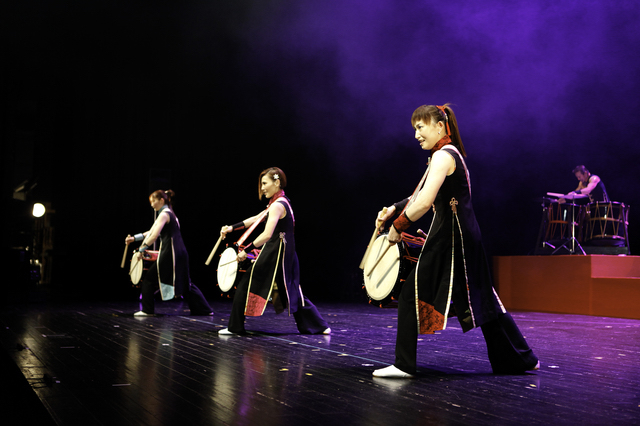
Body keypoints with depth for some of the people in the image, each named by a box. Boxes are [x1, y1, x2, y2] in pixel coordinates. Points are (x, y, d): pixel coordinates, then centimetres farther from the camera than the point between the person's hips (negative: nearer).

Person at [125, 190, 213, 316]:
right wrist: (134, 238, 20)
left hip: (169, 253, -10)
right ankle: (205, 309, 13)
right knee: (184, 282, 14)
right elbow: (151, 232, 24)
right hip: (180, 252, 10)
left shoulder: (164, 214, -9)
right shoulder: (169, 213, 20)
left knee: (149, 278, 2)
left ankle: (147, 310, 7)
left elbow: (154, 236, -20)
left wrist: (141, 250, -15)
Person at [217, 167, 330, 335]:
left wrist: (247, 250, -23)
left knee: (246, 285, 1)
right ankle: (319, 326, 14)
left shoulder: (277, 205, -16)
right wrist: (232, 227, 15)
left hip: (274, 255, -9)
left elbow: (267, 234, -27)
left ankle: (235, 327, 8)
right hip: (286, 254, 9)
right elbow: (256, 219, 19)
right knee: (291, 291, 14)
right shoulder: (282, 202, 15)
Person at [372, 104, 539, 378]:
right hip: (465, 235, 10)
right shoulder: (451, 154, 18)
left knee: (413, 295, -3)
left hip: (449, 236, -10)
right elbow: (421, 196, 23)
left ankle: (404, 365, 1)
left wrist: (398, 226, -14)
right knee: (481, 300, 16)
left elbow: (424, 203, -26)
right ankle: (520, 359, 24)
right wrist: (395, 209, 11)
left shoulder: (442, 156, -14)